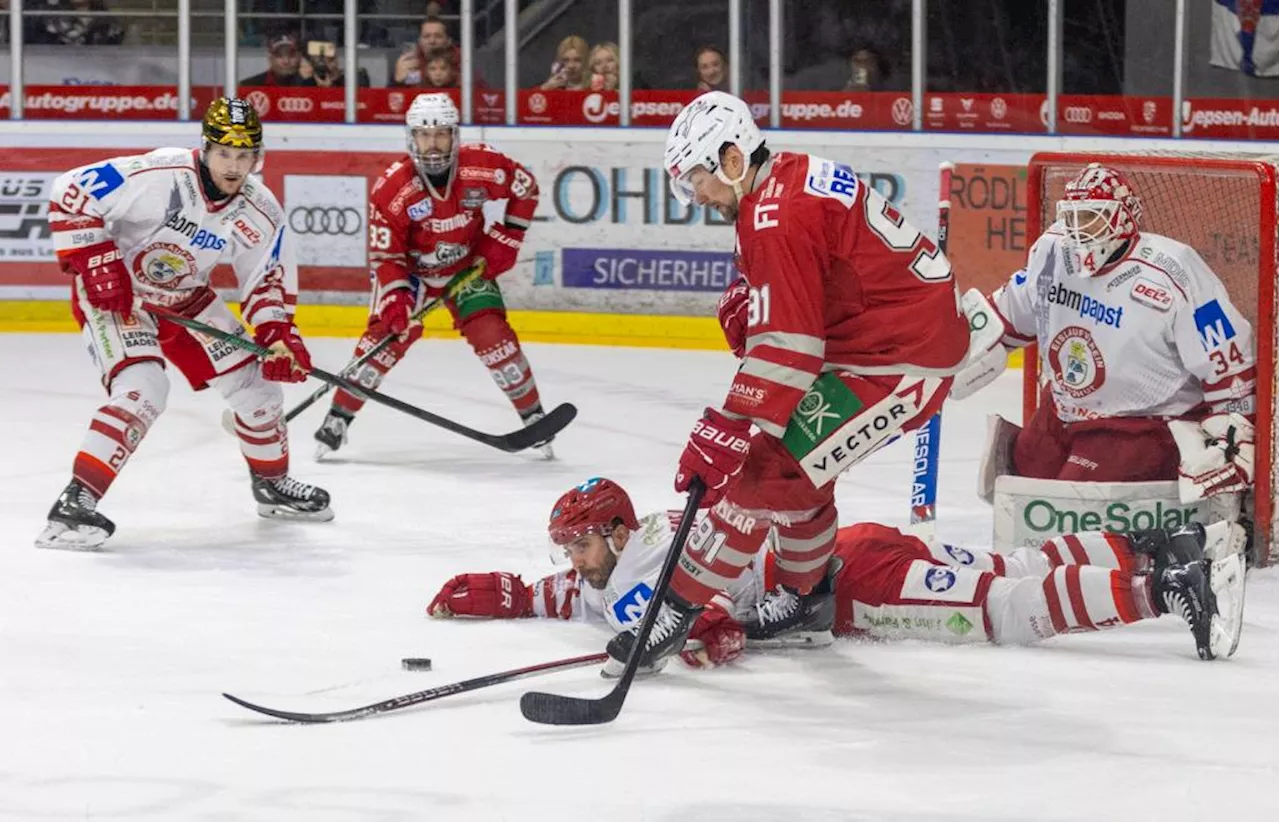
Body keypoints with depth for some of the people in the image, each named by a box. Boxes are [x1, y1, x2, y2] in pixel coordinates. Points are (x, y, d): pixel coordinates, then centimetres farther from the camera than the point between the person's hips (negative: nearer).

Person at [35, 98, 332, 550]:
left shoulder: (261, 215, -11)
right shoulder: (157, 177, -30)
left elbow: (269, 281, 2)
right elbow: (70, 194, -26)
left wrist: (278, 334, -13)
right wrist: (95, 262, -28)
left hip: (184, 298, 7)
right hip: (114, 291, -7)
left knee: (253, 378, 7)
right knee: (143, 389, -28)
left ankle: (272, 483, 34)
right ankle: (75, 503, -27)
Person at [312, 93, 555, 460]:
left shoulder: (483, 165, -22)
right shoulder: (391, 188, -26)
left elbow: (525, 188, -3)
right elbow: (384, 254, -20)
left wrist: (505, 238, -6)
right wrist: (395, 298, -34)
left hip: (469, 264, 1)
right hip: (411, 268, -1)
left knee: (491, 333, -13)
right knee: (389, 331, -18)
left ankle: (533, 415, 3)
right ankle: (338, 418, -9)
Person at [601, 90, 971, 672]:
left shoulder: (777, 218, -20)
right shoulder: (797, 176, 11)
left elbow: (786, 346, -26)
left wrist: (727, 431, -27)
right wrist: (748, 301, 3)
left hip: (899, 362, -11)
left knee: (771, 468, -12)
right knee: (798, 458, 23)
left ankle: (680, 608, -10)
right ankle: (799, 598, 36)